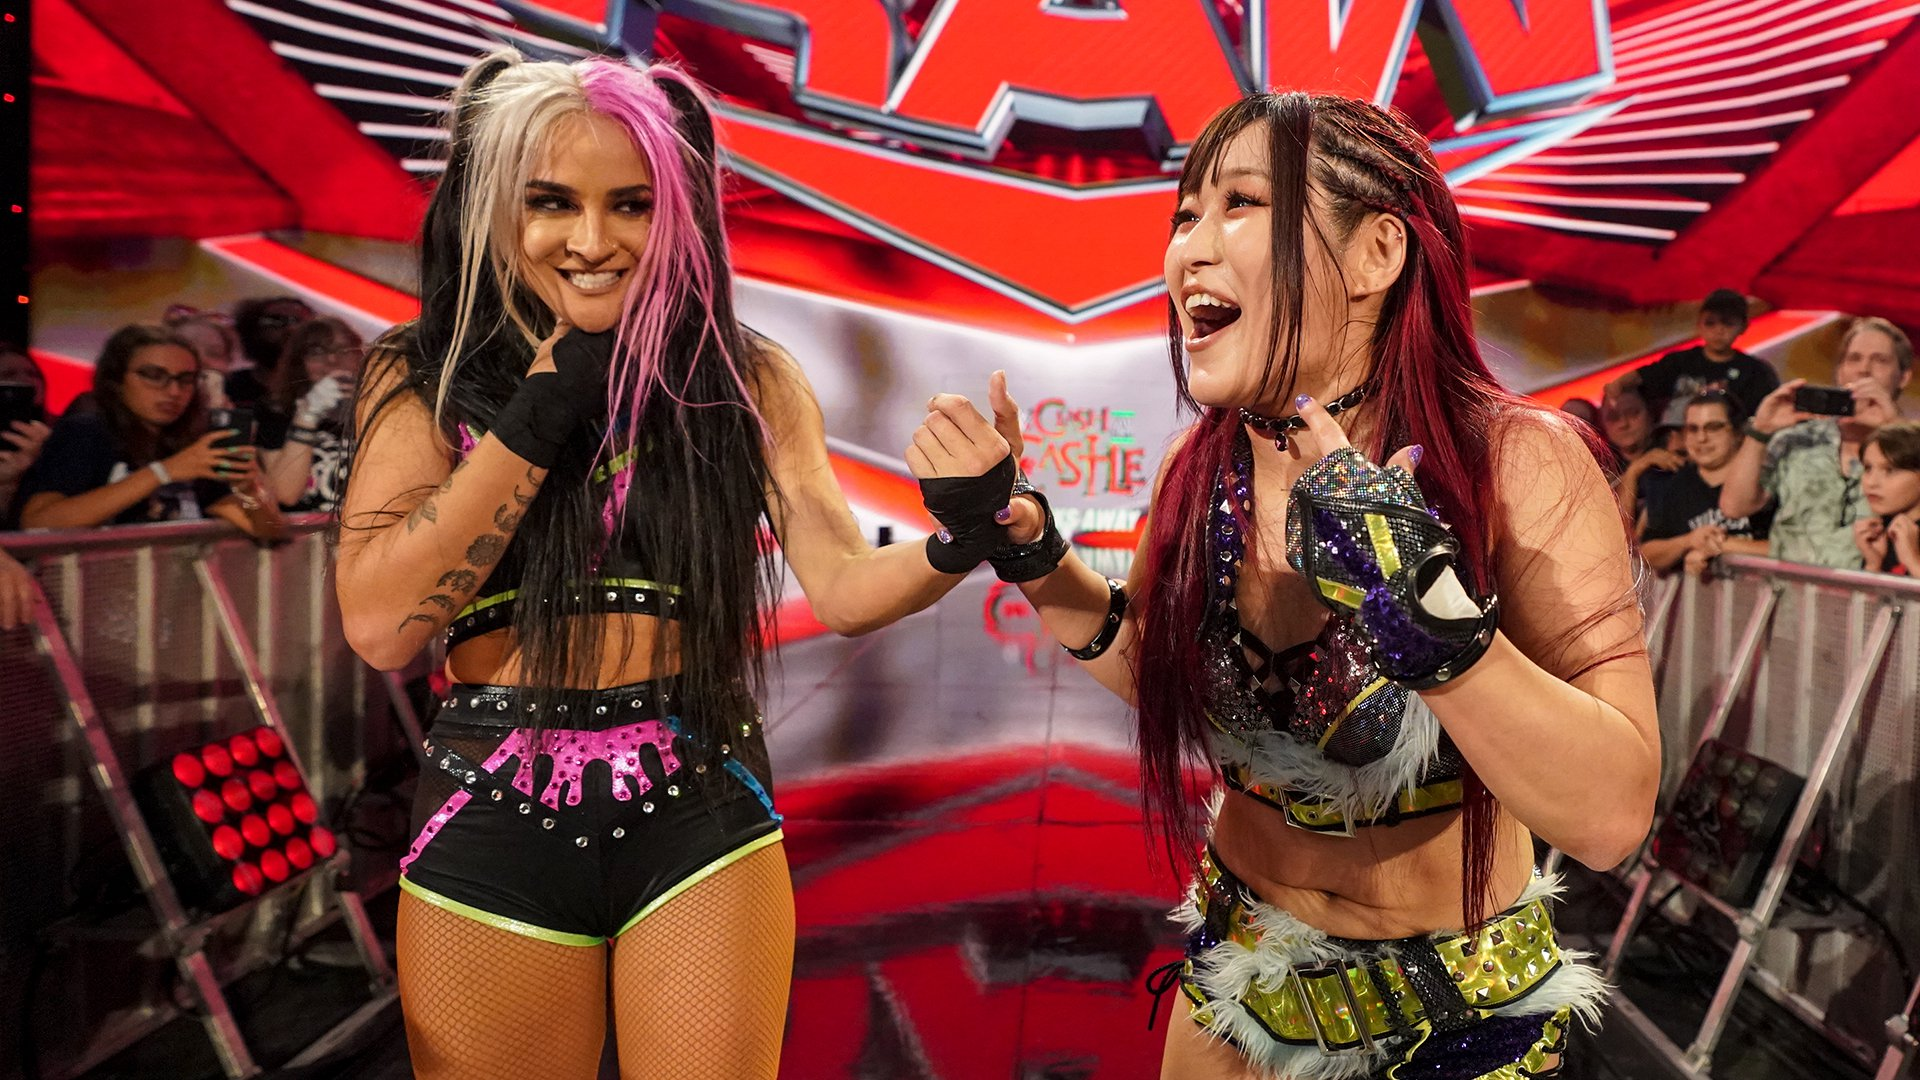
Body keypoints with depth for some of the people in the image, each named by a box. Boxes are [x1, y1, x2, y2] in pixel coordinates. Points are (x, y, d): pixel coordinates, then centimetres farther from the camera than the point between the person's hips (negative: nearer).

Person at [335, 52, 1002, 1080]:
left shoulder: (746, 380, 1)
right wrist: (538, 414, -12)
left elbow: (841, 588, -6)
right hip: (488, 834, 1)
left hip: (701, 826, 0)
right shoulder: (422, 380, 0)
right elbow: (380, 625, -11)